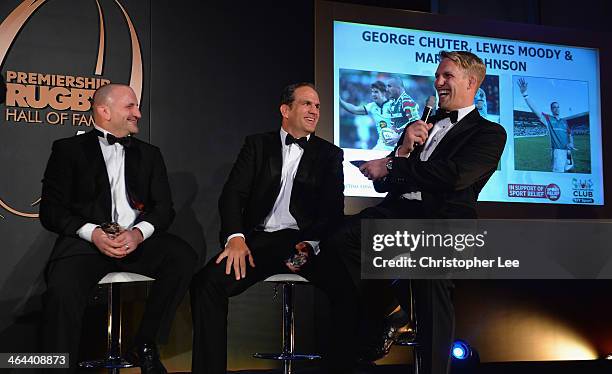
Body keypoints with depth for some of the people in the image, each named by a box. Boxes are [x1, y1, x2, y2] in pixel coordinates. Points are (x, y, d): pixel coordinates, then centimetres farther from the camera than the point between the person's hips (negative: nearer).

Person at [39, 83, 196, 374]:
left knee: (183, 257, -27)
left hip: (138, 240, 3)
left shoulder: (149, 154, 22)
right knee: (62, 291, -34)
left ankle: (145, 346, -11)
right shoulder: (68, 150, 12)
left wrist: (139, 232, -11)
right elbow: (51, 209, 4)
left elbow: (164, 207, 12)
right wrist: (93, 233, -15)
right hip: (86, 240, -3)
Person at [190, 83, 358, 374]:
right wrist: (235, 237, -16)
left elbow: (333, 210, 4)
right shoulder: (257, 145, 15)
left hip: (307, 241, 0)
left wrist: (310, 244, -16)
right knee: (206, 283, -26)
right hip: (260, 239, 0)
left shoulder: (330, 155, 16)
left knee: (349, 288, -30)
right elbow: (233, 194, 4)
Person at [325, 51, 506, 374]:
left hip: (443, 218, -4)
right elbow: (383, 184, 21)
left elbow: (453, 175, -10)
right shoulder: (420, 126, 28)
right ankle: (386, 314, -2)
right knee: (339, 239, -24)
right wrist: (403, 149, 1)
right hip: (397, 211, 5)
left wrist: (391, 166, -6)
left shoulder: (490, 133, 11)